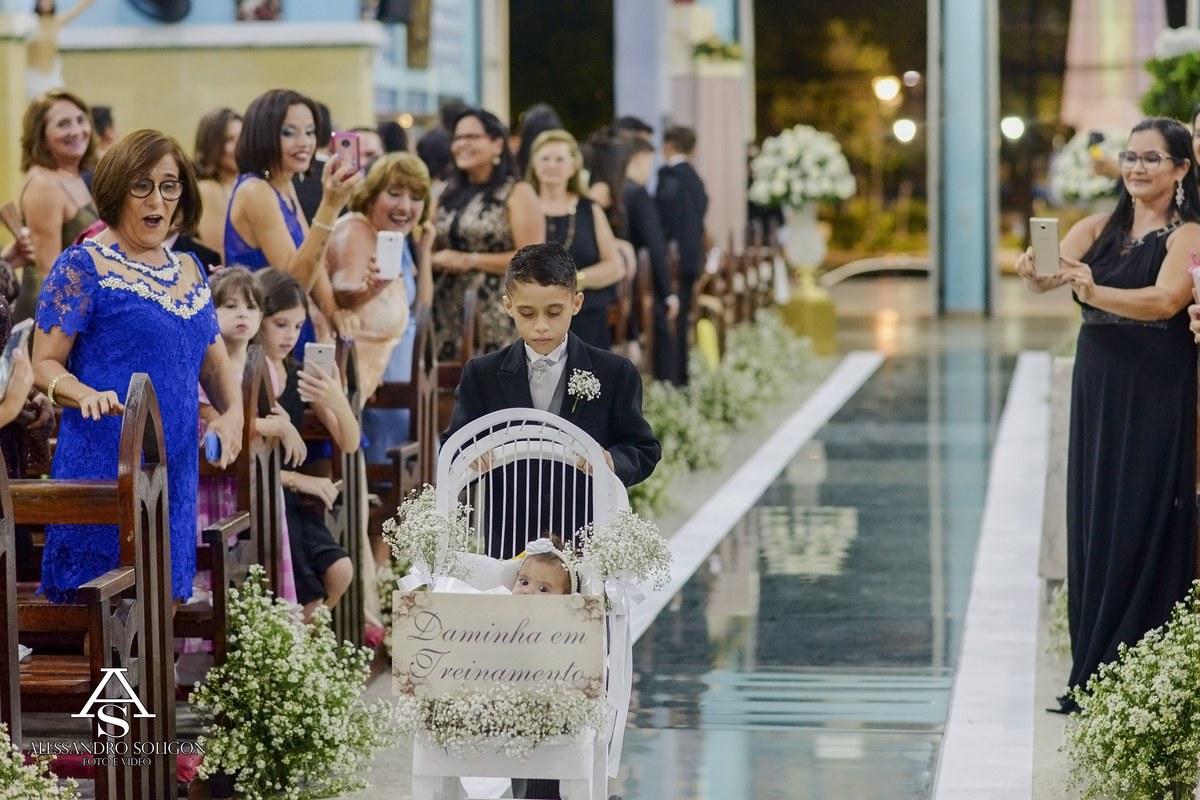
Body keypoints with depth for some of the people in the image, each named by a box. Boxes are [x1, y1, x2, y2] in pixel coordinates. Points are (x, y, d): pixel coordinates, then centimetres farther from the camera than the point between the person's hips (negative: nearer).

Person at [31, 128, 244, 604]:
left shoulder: (189, 271, 16)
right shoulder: (83, 267, -3)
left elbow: (215, 363, 21)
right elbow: (45, 365, -5)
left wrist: (232, 413, 0)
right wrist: (87, 395, -26)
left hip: (176, 472, 6)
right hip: (104, 470, -6)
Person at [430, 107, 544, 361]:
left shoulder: (517, 193, -1)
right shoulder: (449, 195, 18)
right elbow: (433, 250, 26)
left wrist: (470, 260, -13)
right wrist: (434, 260, 2)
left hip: (496, 318, -6)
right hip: (448, 314, 6)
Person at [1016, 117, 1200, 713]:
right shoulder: (1099, 229, 10)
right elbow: (1051, 273, -6)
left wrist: (1095, 291, -40)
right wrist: (1037, 275, -30)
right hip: (1096, 393, 6)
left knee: (1140, 530, -4)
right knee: (1092, 526, 8)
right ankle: (1093, 677, 16)